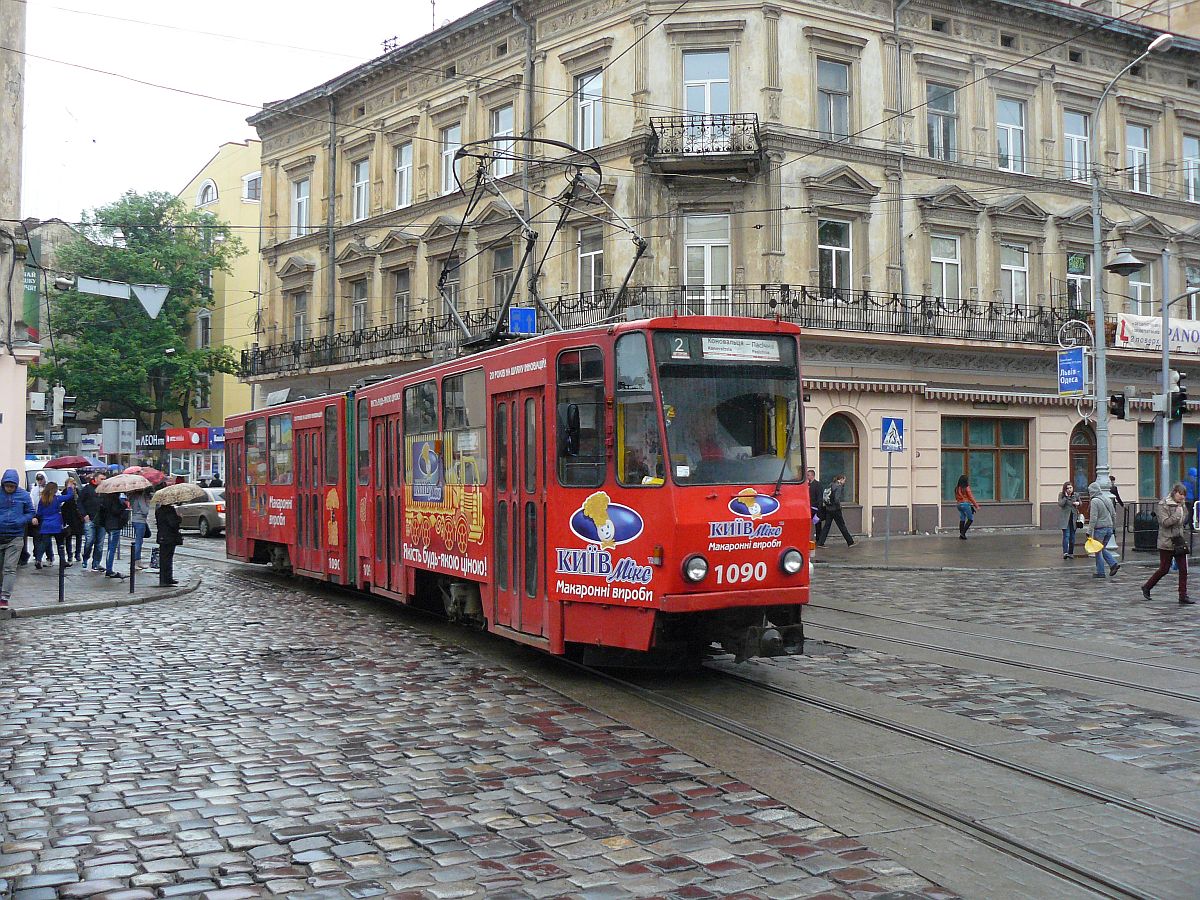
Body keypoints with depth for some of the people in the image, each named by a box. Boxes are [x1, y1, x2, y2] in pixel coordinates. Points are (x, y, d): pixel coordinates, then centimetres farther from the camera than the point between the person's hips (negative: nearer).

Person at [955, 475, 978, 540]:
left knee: (962, 519, 11)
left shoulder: (957, 488, 7)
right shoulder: (966, 488, -10)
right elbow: (971, 498, -8)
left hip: (958, 504, 7)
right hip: (966, 504, -7)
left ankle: (961, 535, 9)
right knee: (970, 519, 3)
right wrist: (976, 506, -2)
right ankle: (963, 532, -8)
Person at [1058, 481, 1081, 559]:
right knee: (1066, 535, -15)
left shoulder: (1075, 495, 7)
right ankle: (1065, 552, -21)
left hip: (1073, 518, 4)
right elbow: (1060, 504, -15)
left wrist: (1078, 503, -1)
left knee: (1072, 536, 9)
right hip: (1065, 518, -4)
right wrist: (1066, 497, -19)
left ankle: (1071, 553, 17)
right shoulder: (1061, 495, -2)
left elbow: (1080, 503, 22)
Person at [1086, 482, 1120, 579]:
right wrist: (1114, 527, 23)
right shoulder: (1108, 498, 9)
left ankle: (1100, 572, 8)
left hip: (1100, 528, -7)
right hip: (1109, 528, 7)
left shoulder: (1094, 501, -14)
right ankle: (1114, 563, 5)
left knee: (1098, 551, 4)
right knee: (1103, 548, 21)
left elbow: (1093, 518, -18)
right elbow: (1114, 514, 15)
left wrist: (1090, 531, -15)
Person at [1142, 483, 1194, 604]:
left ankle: (1183, 595, 6)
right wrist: (1177, 515, -25)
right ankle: (1146, 587, 21)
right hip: (1167, 542, -6)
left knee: (1183, 569, 0)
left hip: (1180, 541, 6)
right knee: (1164, 569, 2)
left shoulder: (1182, 505, 10)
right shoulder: (1163, 504, -10)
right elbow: (1165, 522, -19)